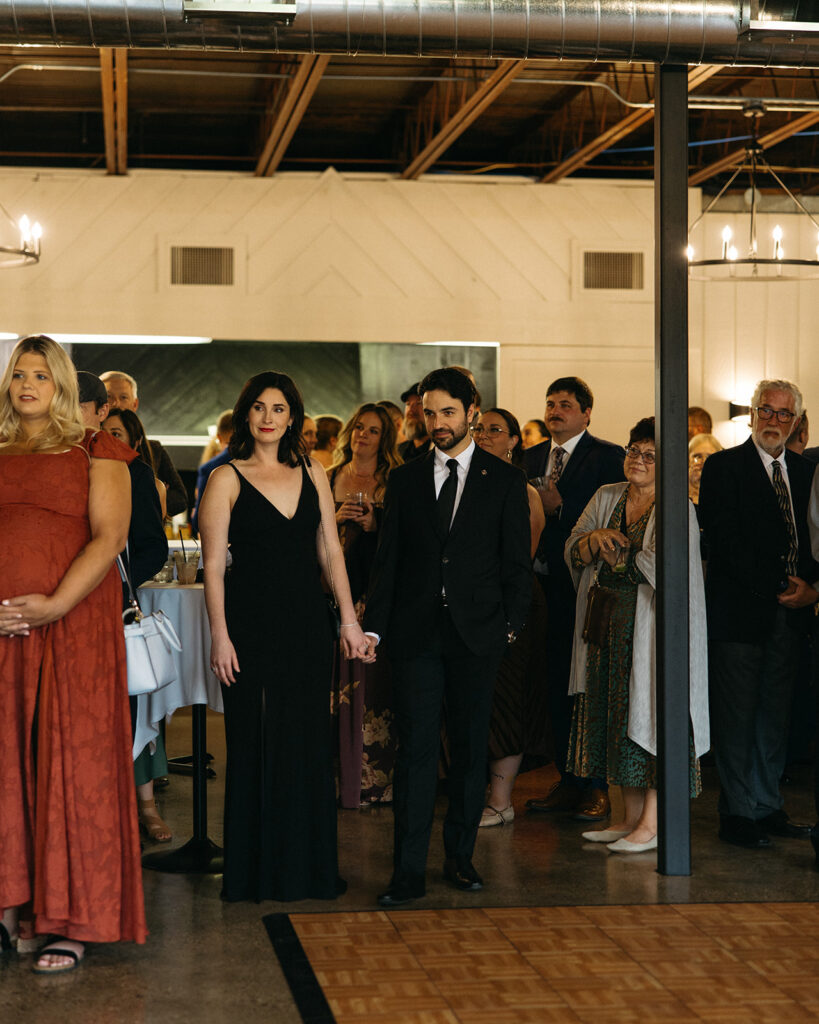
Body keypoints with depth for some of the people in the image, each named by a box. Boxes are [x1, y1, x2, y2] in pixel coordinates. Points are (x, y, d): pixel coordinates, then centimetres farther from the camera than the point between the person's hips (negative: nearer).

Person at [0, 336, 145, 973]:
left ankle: (73, 921, 3)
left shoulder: (94, 452, 5)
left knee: (71, 761, -2)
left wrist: (54, 605, -17)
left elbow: (109, 536, -6)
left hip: (72, 623, -3)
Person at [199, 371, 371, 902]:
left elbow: (331, 551, 11)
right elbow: (214, 565, -4)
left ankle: (309, 864, 16)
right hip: (252, 619, -4)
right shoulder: (227, 479, -1)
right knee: (256, 742, 0)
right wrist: (220, 634, -11)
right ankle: (256, 868, 10)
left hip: (307, 618, 4)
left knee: (309, 739, 6)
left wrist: (350, 619, 5)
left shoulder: (311, 475, 11)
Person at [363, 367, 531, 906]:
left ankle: (461, 857, 20)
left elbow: (516, 563, 4)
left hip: (476, 633, 0)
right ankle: (409, 871, -3)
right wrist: (374, 625, 0)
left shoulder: (505, 480, 5)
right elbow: (388, 559, 9)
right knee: (416, 749, -4)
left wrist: (511, 625, -5)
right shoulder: (405, 479, 10)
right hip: (416, 633, 1)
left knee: (470, 748, 8)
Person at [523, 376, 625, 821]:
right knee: (556, 683, 10)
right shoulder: (531, 457, 15)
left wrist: (560, 510, -18)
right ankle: (568, 780, 19)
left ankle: (596, 787, 6)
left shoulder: (607, 456, -4)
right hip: (544, 584, 6)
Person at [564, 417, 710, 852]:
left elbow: (660, 564, -20)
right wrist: (594, 539, -12)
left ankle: (652, 824, 0)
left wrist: (613, 553, -6)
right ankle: (630, 817, 16)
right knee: (617, 718, 8)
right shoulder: (606, 498, 12)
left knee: (651, 716, -5)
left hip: (653, 631, -6)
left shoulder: (677, 509, -8)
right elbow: (573, 553, 9)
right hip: (609, 629, 6)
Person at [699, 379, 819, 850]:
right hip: (742, 609, -5)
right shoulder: (724, 467, -3)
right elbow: (726, 541, -11)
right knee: (737, 716, 0)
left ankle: (769, 807, 19)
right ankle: (738, 813, 8)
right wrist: (778, 587, -14)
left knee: (775, 714, 10)